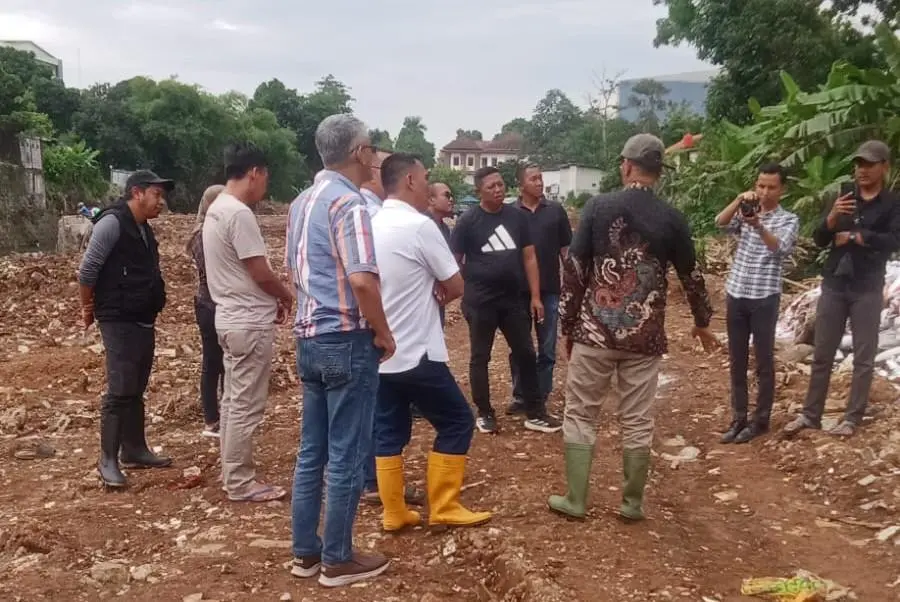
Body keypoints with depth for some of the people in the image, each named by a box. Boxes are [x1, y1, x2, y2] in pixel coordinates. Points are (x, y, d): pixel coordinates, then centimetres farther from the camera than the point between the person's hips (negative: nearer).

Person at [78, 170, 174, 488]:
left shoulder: (144, 229, 13)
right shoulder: (112, 223, -14)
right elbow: (87, 269, -14)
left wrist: (152, 307, 15)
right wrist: (88, 307, -4)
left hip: (144, 321, 9)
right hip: (119, 322, -9)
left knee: (136, 390, 14)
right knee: (120, 391, -8)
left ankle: (135, 451, 23)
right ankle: (108, 460, 1)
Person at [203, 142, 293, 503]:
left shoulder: (216, 210, 12)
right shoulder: (239, 214, -19)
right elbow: (260, 273, -19)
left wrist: (274, 297, 12)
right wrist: (287, 297, 0)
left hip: (232, 319, 10)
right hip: (250, 323, -10)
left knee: (233, 401, 16)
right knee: (247, 406, -2)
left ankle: (232, 475, 26)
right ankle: (240, 484, 7)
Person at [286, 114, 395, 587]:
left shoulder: (302, 202, 13)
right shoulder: (348, 202, -15)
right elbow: (362, 280, -25)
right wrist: (383, 334, -13)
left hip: (310, 337, 9)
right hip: (347, 340, -9)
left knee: (312, 450, 14)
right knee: (347, 456, 2)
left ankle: (306, 552, 24)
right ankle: (338, 559, 13)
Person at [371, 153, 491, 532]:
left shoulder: (371, 226, 7)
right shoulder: (420, 226, -16)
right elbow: (455, 287, -10)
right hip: (416, 353, -8)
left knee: (388, 432, 13)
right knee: (457, 422, 7)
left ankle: (393, 513, 19)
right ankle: (443, 507, 11)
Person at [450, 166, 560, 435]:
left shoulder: (517, 217, 4)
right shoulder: (468, 220, -5)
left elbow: (529, 257, 7)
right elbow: (455, 261, -2)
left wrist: (535, 296, 2)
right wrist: (465, 292, -12)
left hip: (514, 299, 3)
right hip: (480, 301, -3)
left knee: (526, 353, 6)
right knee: (480, 357, 6)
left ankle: (534, 413, 16)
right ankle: (484, 413, 19)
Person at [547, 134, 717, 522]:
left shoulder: (598, 207, -4)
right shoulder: (671, 218, -1)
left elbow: (573, 269, -4)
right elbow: (691, 276, 9)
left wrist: (567, 325, 6)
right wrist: (702, 322, 25)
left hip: (595, 330, -1)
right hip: (645, 336, 1)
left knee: (580, 414, 11)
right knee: (638, 422, 10)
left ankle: (575, 499, 16)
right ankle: (632, 502, 21)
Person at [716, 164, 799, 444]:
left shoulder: (788, 219, 0)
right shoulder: (745, 213, 11)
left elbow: (780, 248, -20)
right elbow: (720, 223, -9)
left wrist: (758, 226, -37)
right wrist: (739, 200, -23)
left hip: (765, 297, -4)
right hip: (736, 294, 4)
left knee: (764, 361, 4)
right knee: (737, 361, 9)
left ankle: (761, 420, 14)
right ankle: (738, 418, 18)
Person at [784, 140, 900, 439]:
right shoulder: (843, 199, 10)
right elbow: (819, 240, 4)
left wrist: (853, 237, -10)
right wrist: (832, 218, -15)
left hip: (867, 289, -3)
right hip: (834, 285, 3)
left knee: (864, 357, 3)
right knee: (822, 354, 7)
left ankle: (852, 418, 12)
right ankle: (810, 414, 14)